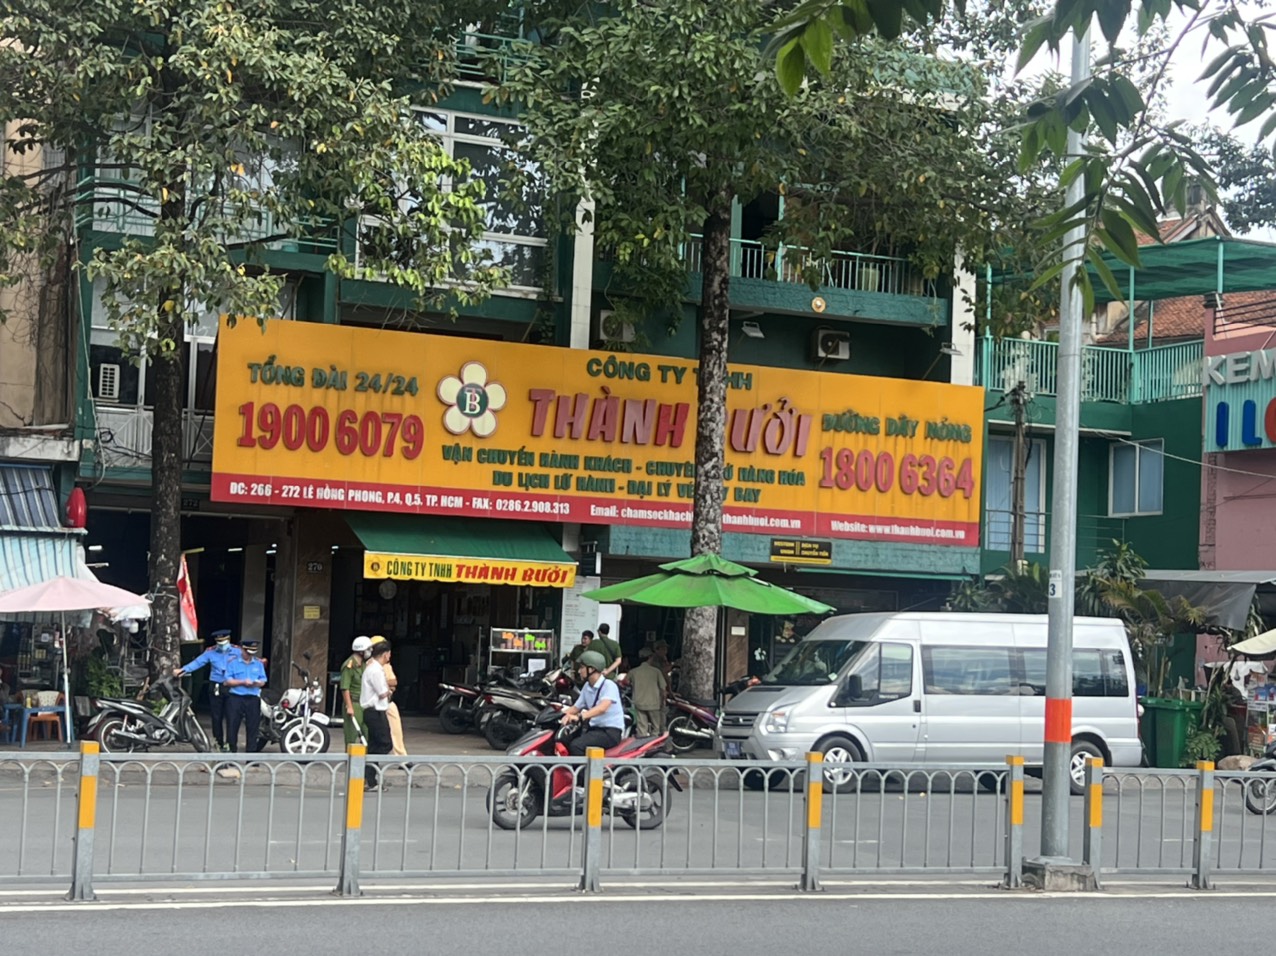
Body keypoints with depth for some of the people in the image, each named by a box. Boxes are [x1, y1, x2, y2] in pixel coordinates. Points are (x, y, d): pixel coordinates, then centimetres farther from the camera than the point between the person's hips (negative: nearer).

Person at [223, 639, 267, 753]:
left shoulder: (258, 663, 13)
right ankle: (232, 752, 10)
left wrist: (258, 683, -12)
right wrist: (243, 682, -15)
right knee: (232, 727, 0)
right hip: (236, 698, -3)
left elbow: (263, 681, 12)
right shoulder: (232, 662, 2)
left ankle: (250, 755, 7)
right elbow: (227, 681, -4)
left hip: (253, 699, 3)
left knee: (253, 728, 2)